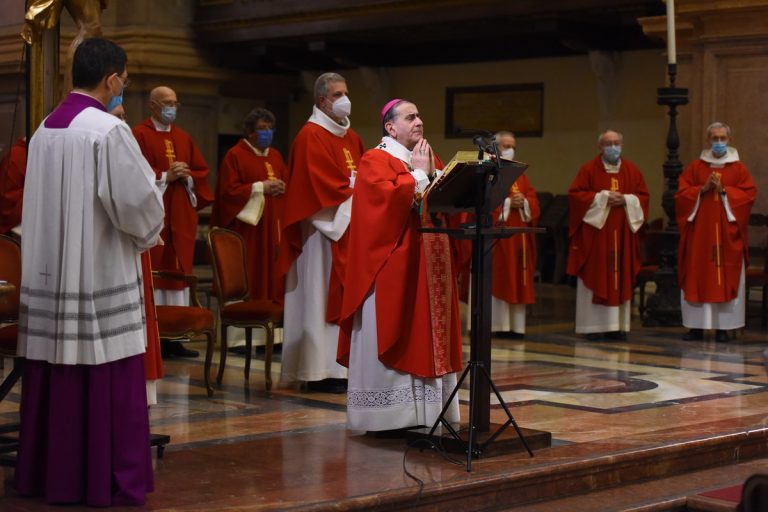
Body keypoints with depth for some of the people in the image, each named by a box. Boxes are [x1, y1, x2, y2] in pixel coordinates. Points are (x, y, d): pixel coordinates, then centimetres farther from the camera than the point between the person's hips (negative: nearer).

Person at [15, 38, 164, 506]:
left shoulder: (45, 129, 9)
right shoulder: (109, 130, -14)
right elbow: (137, 202, -15)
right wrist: (148, 230, 8)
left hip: (50, 271, 7)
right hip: (100, 273, -7)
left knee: (56, 375, 12)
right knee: (107, 380, -1)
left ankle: (48, 472, 19)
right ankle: (108, 481, 4)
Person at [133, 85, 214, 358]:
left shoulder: (184, 137, 17)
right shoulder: (139, 135, -3)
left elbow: (202, 171, 15)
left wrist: (187, 177, -5)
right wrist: (165, 176, -17)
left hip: (181, 216, 6)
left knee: (179, 271, 6)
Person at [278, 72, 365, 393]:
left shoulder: (351, 137, 18)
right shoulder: (311, 136, -9)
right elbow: (320, 186, -17)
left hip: (352, 228, 8)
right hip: (325, 228, -8)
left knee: (347, 297, 6)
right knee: (323, 297, -6)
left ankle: (343, 366, 10)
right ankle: (320, 371, -4)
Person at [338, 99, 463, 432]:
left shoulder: (427, 158, 18)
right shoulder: (375, 161, -5)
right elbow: (388, 198, -22)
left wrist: (433, 173, -3)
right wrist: (418, 174, -10)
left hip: (428, 266, 7)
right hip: (393, 266, -7)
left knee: (425, 336, 6)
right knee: (392, 336, -6)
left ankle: (425, 411, 10)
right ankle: (389, 416, -3)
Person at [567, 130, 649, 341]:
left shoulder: (632, 170, 10)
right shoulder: (589, 169, 0)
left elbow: (643, 197, 9)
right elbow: (575, 194, -6)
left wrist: (625, 200, -10)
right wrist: (602, 197, -14)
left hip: (622, 233, 3)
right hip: (594, 231, -3)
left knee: (621, 279, 3)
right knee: (595, 278, -3)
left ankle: (617, 325, 8)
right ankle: (593, 325, 0)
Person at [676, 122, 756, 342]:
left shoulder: (738, 168, 6)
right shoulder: (695, 167, 9)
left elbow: (749, 194, -3)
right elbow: (681, 193, 3)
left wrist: (724, 190, -13)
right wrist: (703, 189, -11)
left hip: (727, 233, -1)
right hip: (699, 231, 1)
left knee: (727, 278, -2)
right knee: (697, 277, 0)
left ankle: (723, 327, 2)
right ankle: (696, 326, 5)